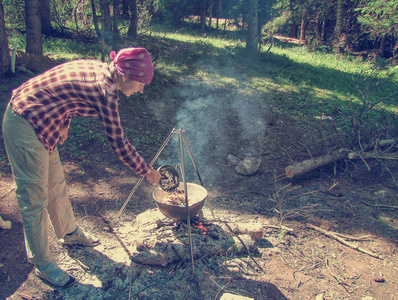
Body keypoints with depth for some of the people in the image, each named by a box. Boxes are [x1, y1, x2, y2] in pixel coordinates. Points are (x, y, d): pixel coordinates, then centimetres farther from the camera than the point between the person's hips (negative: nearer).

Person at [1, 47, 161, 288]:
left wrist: (63, 123, 18)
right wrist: (147, 172, -9)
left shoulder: (99, 68, 3)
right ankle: (42, 265, 19)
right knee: (35, 198, 2)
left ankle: (70, 233, 41)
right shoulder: (105, 89, -24)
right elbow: (118, 142, -19)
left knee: (56, 183, 21)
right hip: (24, 126, -10)